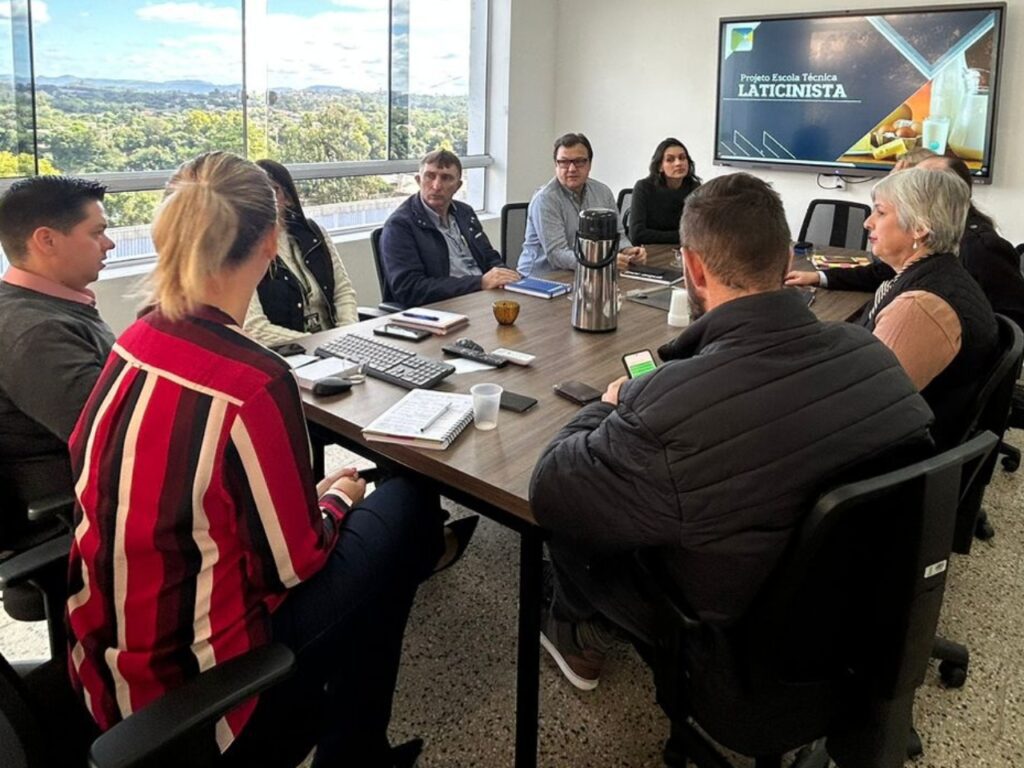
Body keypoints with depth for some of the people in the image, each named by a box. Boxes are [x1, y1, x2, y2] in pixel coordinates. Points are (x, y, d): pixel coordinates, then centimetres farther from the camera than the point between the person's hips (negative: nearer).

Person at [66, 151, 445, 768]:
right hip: (193, 688, -7)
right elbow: (294, 564, -18)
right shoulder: (254, 384, -27)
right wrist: (337, 499, 4)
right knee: (404, 505, 3)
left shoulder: (138, 341, -5)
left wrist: (314, 492, 11)